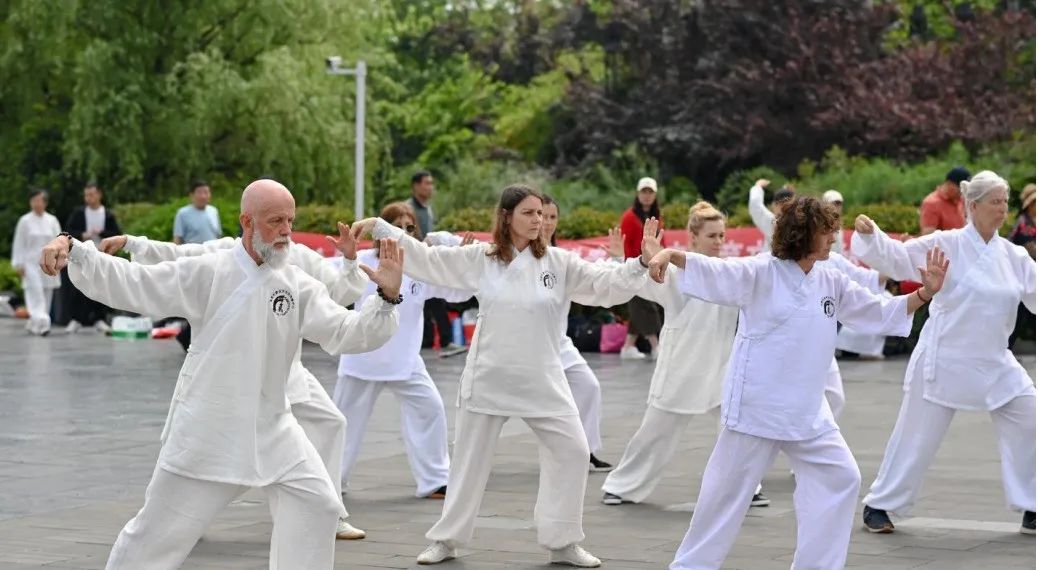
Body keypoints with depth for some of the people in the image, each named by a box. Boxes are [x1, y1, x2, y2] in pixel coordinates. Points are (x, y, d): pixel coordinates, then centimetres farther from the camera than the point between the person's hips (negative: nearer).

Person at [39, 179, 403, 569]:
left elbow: (347, 333, -6)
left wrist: (387, 298, -23)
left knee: (316, 505, -3)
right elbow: (129, 283, -10)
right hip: (205, 425, -3)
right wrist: (72, 249, -23)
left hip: (270, 425, 3)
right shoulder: (206, 273, -8)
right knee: (159, 528, 3)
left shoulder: (300, 287, 0)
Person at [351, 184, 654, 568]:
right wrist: (378, 227, -2)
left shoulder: (559, 263, -3)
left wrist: (641, 265, -24)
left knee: (572, 451, -5)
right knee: (470, 459, 9)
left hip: (542, 380, 1)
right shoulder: (479, 258, -2)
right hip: (489, 378, -1)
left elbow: (604, 282, -7)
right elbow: (425, 258, 1)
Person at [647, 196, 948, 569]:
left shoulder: (831, 283, 6)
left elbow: (882, 313, 14)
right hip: (757, 405, -6)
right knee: (730, 488, 1)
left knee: (839, 478, 4)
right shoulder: (760, 273, -11)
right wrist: (670, 254, -39)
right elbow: (711, 271, -21)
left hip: (807, 410, 6)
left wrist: (925, 293, 1)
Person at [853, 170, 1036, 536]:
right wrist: (869, 235, -30)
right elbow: (896, 258, -13)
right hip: (944, 360, -5)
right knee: (916, 437, 1)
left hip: (995, 362, 5)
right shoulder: (946, 245, -8)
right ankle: (879, 506, 18)